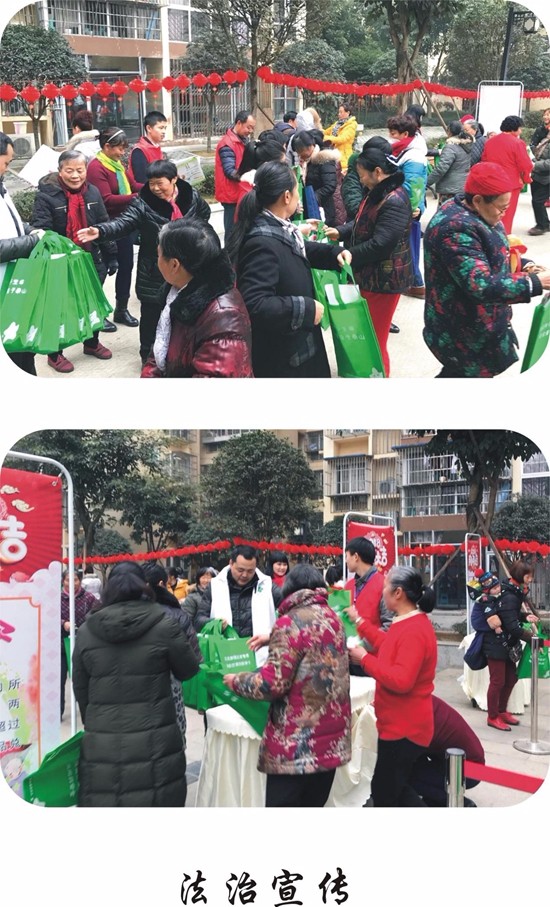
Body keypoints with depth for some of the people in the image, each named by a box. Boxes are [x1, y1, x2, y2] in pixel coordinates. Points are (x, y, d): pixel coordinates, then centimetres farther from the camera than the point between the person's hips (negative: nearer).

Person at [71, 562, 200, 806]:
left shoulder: (86, 631, 2)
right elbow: (189, 671, 7)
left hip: (100, 746, 2)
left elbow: (80, 689, 10)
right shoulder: (164, 626, -6)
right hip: (154, 744, -2)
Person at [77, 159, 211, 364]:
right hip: (154, 272, -3)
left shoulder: (191, 197, -4)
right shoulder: (143, 203, -14)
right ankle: (149, 356, 19)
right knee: (151, 315, 5)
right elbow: (124, 222, -28)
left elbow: (204, 213, 17)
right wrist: (101, 232, -46)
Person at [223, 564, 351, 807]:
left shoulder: (290, 623, -13)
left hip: (297, 741, -7)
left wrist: (236, 682, 0)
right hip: (332, 736, 7)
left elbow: (273, 683, -18)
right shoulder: (332, 618, 10)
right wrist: (273, 640, 31)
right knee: (314, 804, 14)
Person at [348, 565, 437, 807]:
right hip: (400, 724, 11)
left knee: (384, 793, 2)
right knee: (394, 789, 20)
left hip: (404, 728, -11)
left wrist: (364, 659, -23)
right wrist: (360, 622, 25)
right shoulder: (412, 623, 8)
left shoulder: (413, 631, -25)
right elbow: (390, 648, 23)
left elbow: (401, 681, -32)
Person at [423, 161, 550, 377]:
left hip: (477, 322, 10)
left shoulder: (471, 212, 2)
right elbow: (482, 286, -34)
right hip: (464, 330, -10)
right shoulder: (456, 229, -30)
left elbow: (492, 256, 19)